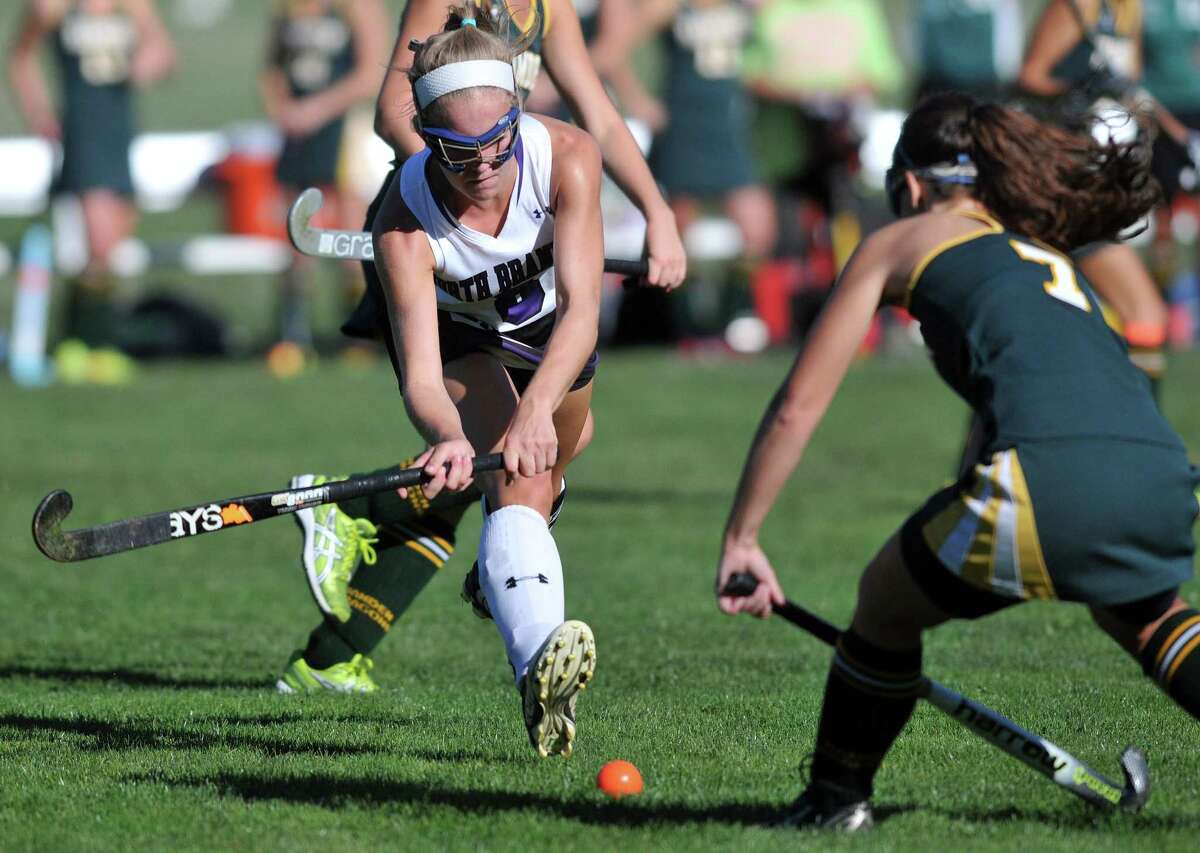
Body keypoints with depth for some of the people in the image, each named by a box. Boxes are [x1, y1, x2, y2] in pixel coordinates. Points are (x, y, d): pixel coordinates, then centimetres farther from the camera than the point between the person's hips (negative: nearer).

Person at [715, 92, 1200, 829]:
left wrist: (741, 536, 25)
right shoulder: (1050, 257, 36)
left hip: (1050, 472, -6)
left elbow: (797, 408, 18)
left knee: (885, 604, 19)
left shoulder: (901, 242, 20)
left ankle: (836, 800, 28)